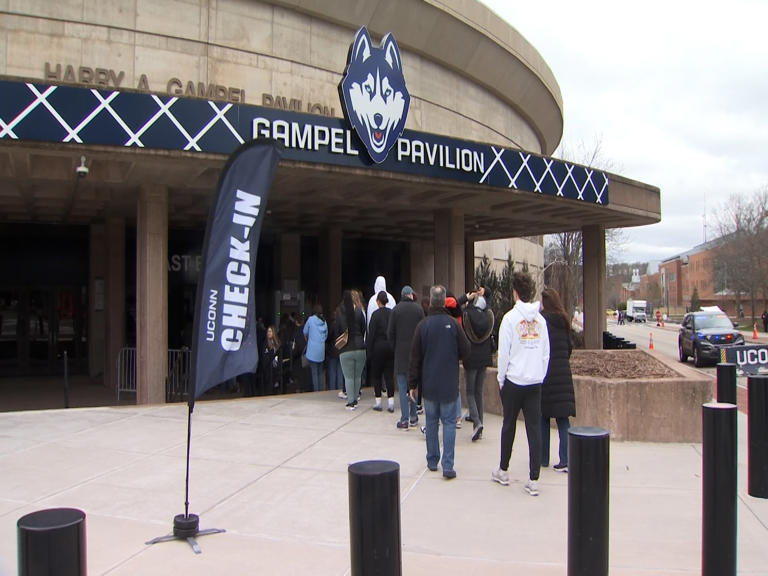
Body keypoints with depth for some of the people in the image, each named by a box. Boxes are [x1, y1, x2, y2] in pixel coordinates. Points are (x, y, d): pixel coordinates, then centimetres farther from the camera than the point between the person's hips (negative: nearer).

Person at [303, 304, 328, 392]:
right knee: (320, 372, 12)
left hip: (312, 350, -4)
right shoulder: (324, 321, 7)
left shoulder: (311, 319, -5)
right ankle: (320, 390, 15)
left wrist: (308, 340, 23)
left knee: (314, 372, -2)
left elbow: (305, 332, 6)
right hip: (321, 350, 4)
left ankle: (316, 391, -4)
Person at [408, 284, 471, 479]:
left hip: (429, 384, 1)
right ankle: (447, 466, -3)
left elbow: (415, 357, -2)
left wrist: (412, 384, 5)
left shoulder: (423, 325, -5)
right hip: (449, 383, -1)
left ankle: (432, 461, 21)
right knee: (449, 422, 4)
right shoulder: (453, 324, -8)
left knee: (431, 421, 13)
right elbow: (465, 352, -2)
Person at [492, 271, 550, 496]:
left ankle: (503, 471, 24)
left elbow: (504, 352, -9)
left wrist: (501, 379, 1)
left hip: (514, 380, -3)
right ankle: (533, 480, 4)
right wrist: (540, 376, 15)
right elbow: (546, 353, 7)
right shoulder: (540, 319, 5)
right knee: (534, 429, 4)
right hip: (535, 382, 3)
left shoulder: (510, 317, -8)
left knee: (508, 426, 11)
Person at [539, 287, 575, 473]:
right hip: (563, 374, 4)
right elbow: (569, 346, 13)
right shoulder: (563, 320, 7)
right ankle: (565, 460, 1)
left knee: (542, 417, 8)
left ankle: (543, 458, 16)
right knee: (563, 418, 5)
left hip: (544, 374, -4)